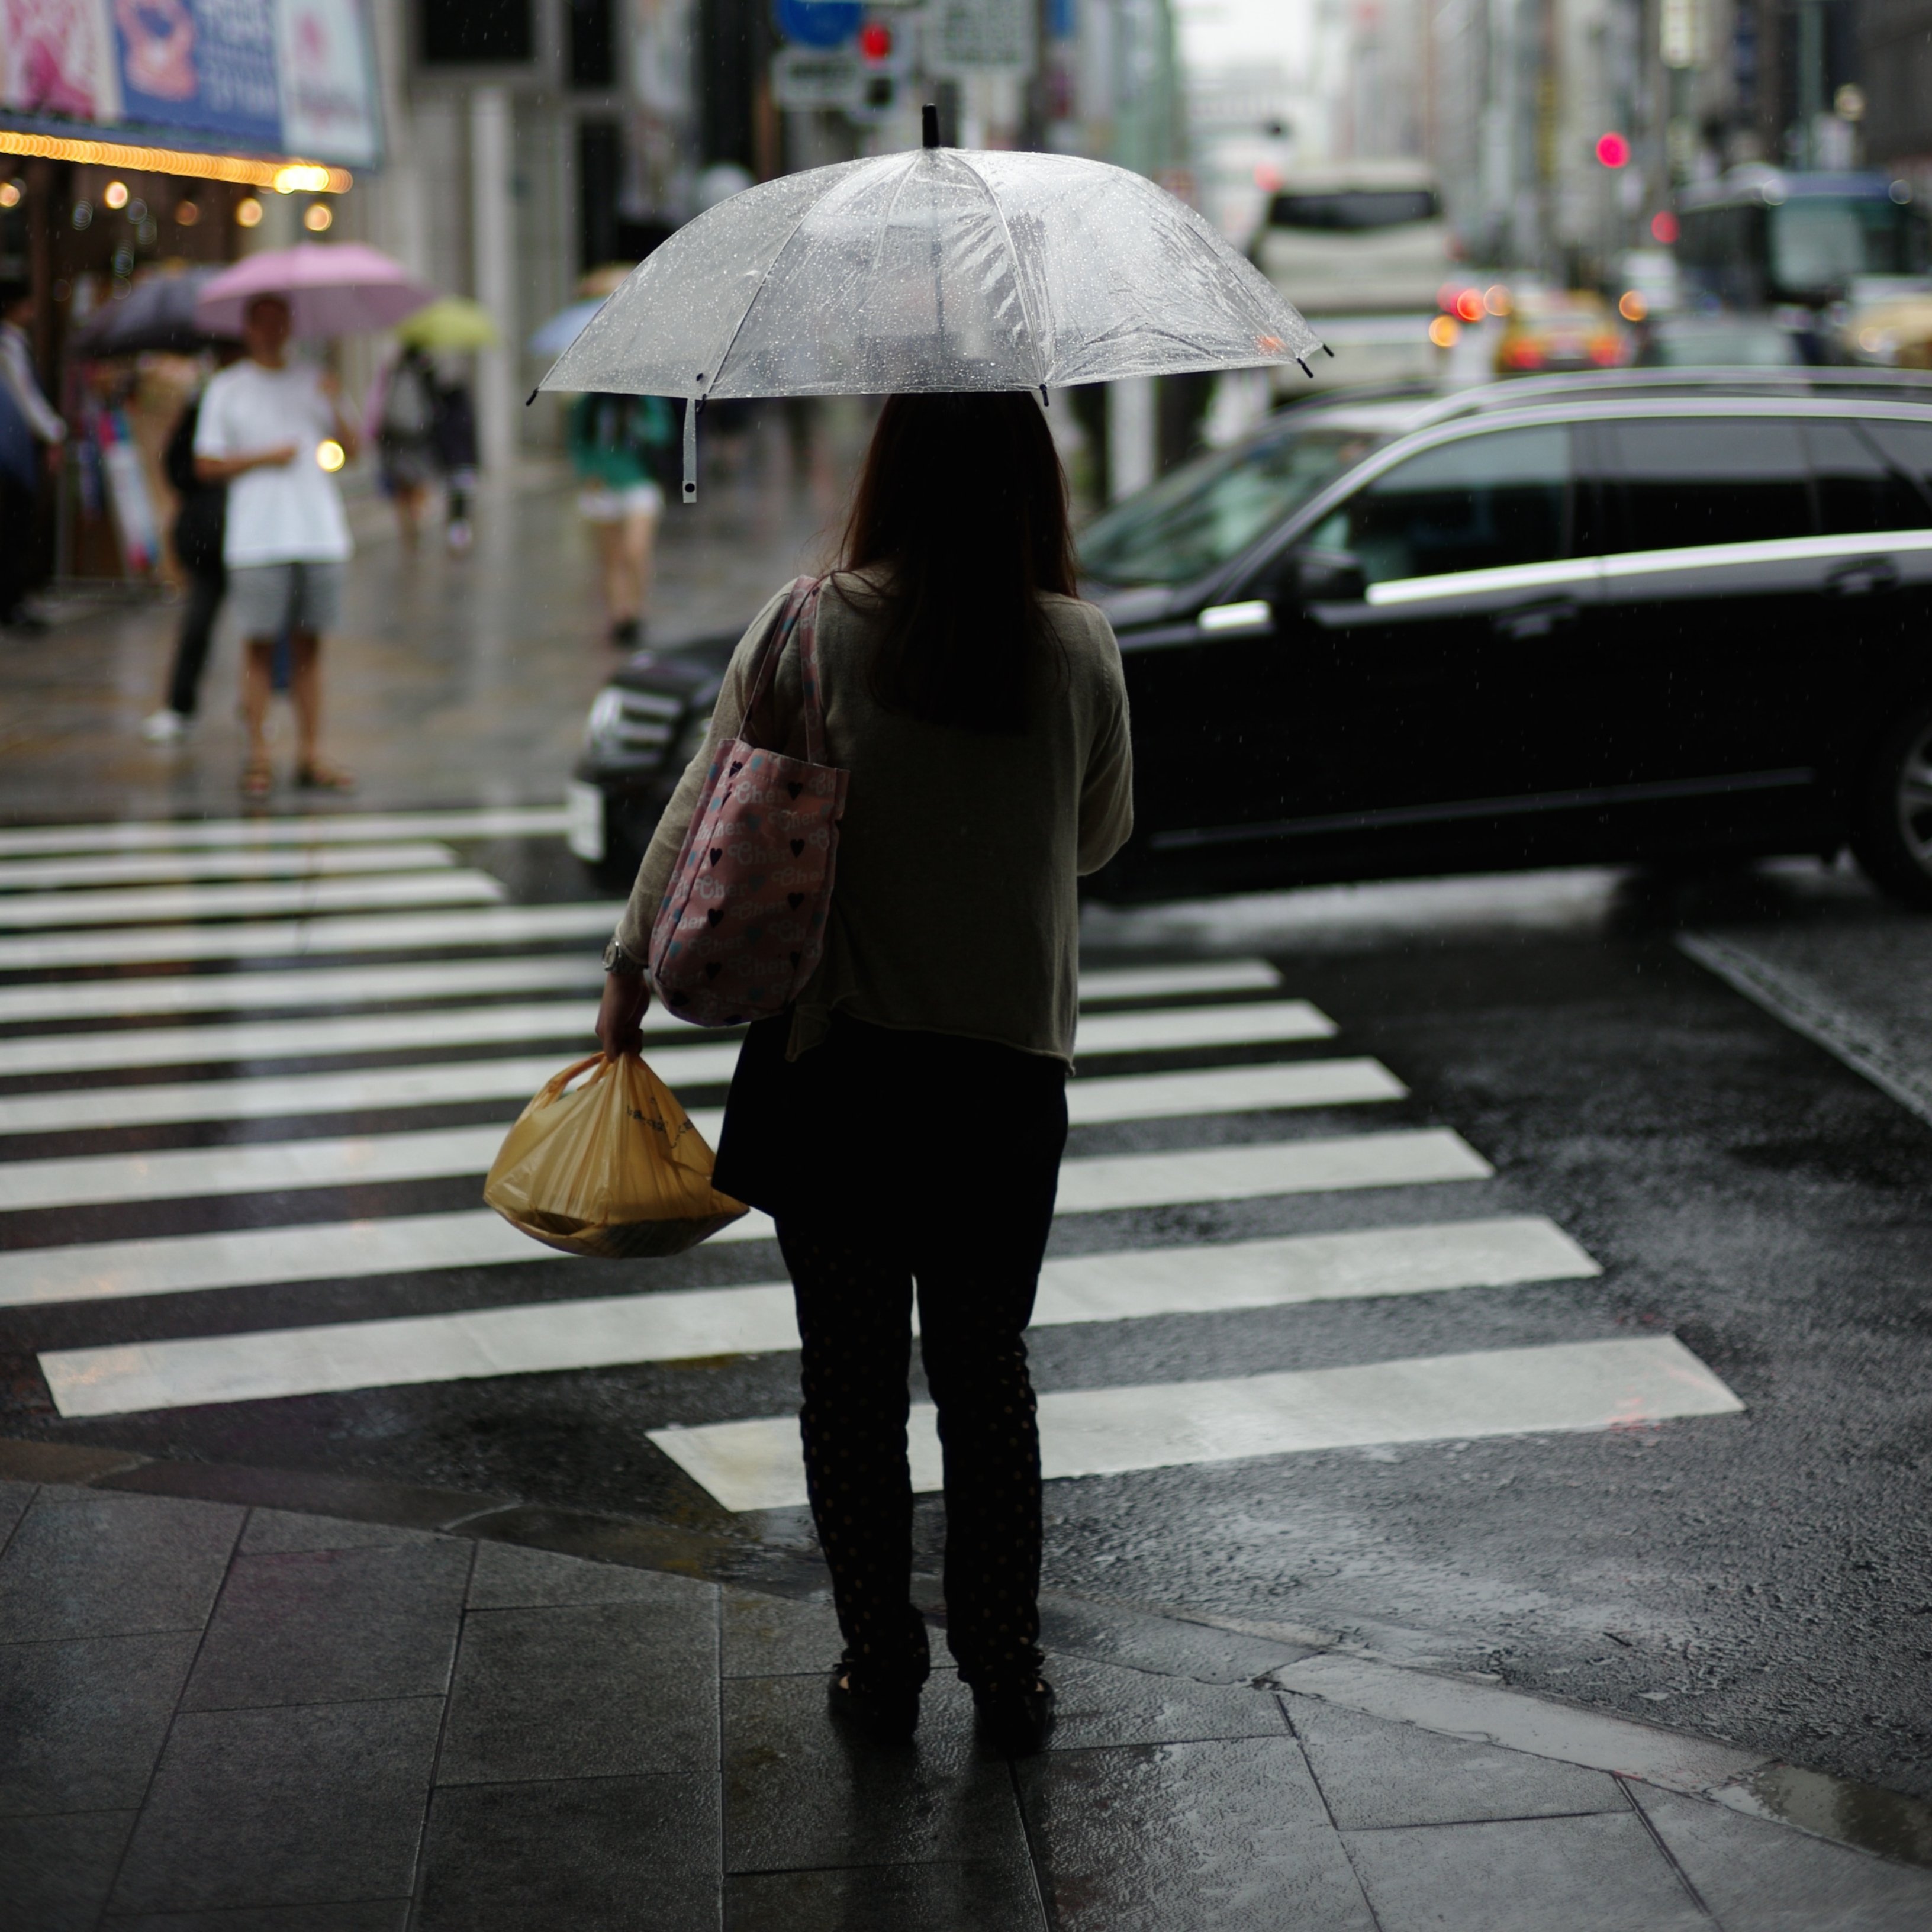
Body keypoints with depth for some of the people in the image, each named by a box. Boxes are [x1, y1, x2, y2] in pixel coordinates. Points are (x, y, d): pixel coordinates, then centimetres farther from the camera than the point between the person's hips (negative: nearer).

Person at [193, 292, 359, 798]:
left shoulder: (314, 382, 14)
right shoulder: (226, 389, 6)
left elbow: (348, 450, 7)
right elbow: (205, 465, 2)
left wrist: (335, 408, -10)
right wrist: (264, 457, -8)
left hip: (319, 532, 3)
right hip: (258, 540, -3)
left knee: (308, 644, 5)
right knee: (259, 644, -3)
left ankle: (310, 755, 8)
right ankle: (258, 757, 3)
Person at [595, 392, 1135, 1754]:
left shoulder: (807, 631, -8)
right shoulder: (1080, 648, -5)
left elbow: (705, 806, 0)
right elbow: (1103, 837, 8)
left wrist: (634, 968, 13)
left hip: (833, 1058, -1)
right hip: (1012, 1064, 1)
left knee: (851, 1374, 11)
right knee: (987, 1370, 14)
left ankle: (882, 1666, 18)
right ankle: (1009, 1678, 19)